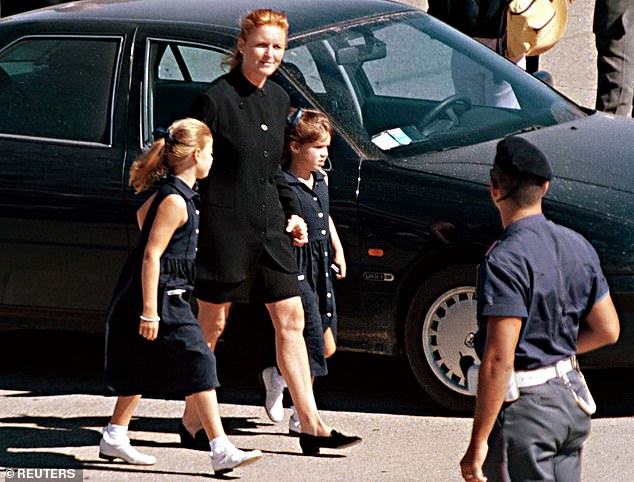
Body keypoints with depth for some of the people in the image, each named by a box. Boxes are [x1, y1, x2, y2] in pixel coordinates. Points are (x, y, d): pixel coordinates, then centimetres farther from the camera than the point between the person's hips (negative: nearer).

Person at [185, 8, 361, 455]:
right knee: (211, 326, 3)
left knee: (291, 319, 3)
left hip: (269, 228, 7)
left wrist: (291, 213, 13)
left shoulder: (278, 100, 11)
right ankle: (192, 424, 15)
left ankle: (311, 425, 4)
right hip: (224, 227, -7)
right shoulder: (217, 99, -12)